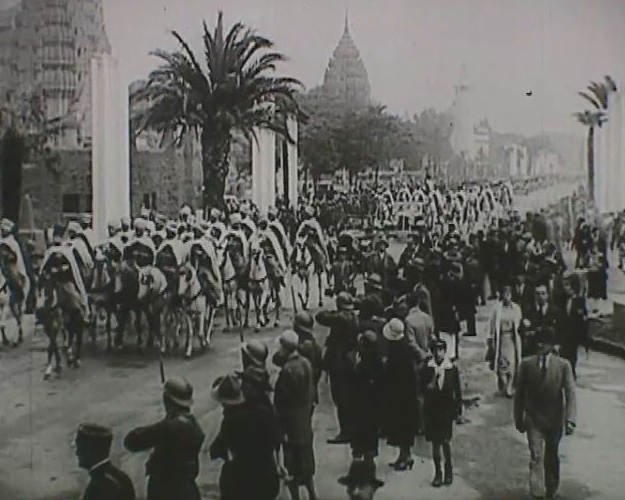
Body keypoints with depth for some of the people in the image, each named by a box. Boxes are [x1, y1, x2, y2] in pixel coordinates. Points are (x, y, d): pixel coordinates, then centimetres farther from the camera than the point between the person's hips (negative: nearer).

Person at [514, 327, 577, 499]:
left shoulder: (563, 365, -9)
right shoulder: (526, 364, -6)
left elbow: (570, 394, -12)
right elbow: (520, 393, 0)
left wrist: (570, 420, -22)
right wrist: (519, 419, 2)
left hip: (555, 420, 1)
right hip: (534, 420, -1)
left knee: (552, 458, 16)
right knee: (536, 457, -9)